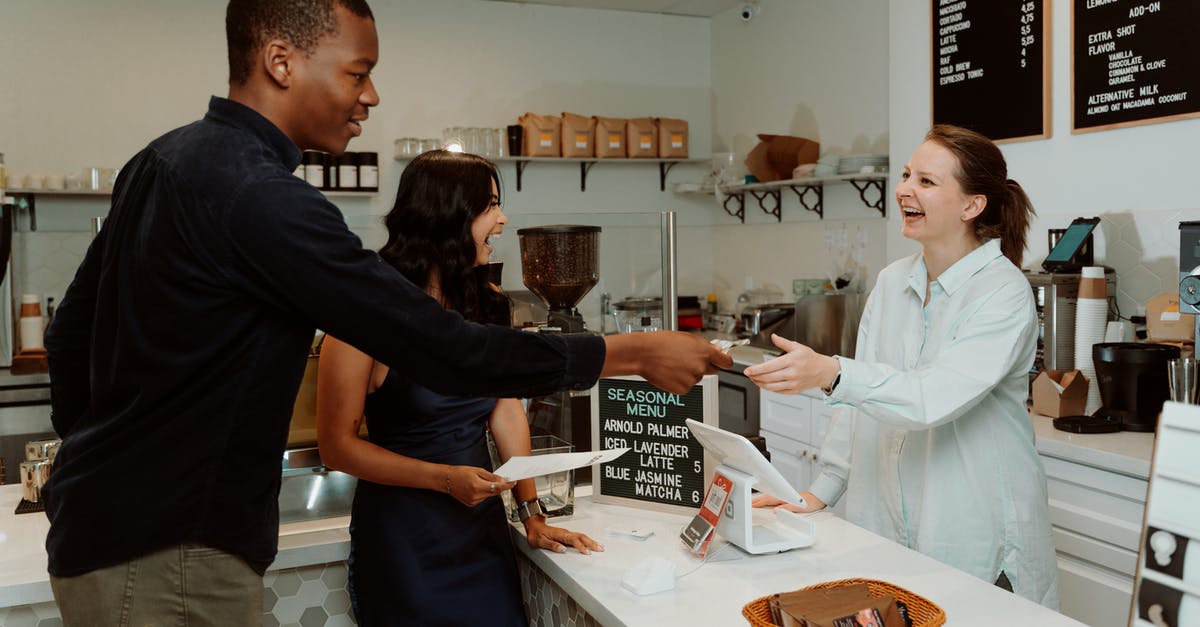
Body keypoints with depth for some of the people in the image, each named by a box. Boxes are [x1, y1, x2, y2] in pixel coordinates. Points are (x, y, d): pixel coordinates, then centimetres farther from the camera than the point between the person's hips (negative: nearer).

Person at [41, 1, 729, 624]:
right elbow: (442, 351, -27)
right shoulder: (257, 194, -25)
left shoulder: (162, 160, 6)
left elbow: (69, 334, 15)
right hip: (167, 559, -9)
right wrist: (637, 354, -20)